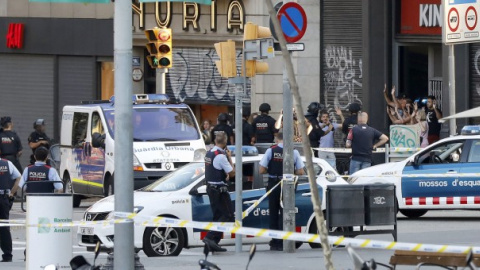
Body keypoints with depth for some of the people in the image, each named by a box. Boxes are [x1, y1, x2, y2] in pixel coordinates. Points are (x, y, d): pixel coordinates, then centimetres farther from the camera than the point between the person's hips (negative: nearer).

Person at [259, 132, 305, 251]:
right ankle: (282, 242, 1)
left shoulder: (271, 150, -6)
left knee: (273, 214, 11)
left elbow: (262, 170, -7)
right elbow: (301, 172, -4)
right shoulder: (294, 152, -4)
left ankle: (274, 242, 12)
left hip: (273, 184, 0)